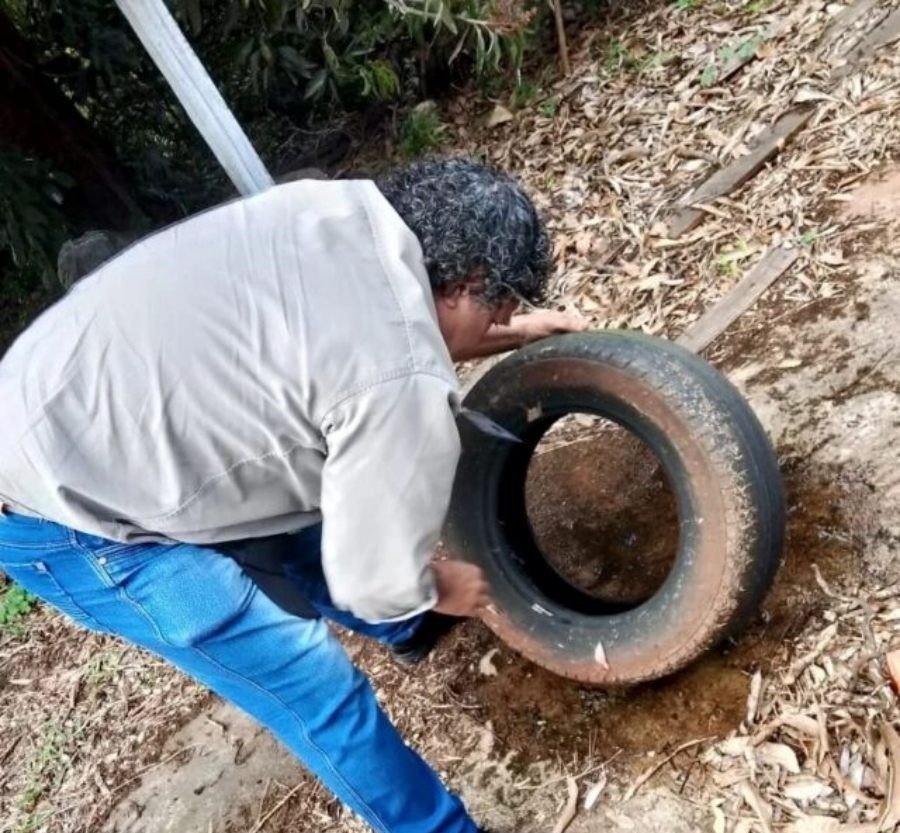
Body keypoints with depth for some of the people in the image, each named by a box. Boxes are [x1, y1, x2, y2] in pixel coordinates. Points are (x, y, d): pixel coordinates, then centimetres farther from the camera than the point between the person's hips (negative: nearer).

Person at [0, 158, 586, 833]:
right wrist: (442, 589, 7)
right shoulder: (404, 384, -26)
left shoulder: (347, 209, -2)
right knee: (315, 685, -2)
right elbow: (377, 580, -15)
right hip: (67, 513, -9)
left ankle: (410, 631, 51)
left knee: (306, 537, 26)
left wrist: (514, 336, 25)